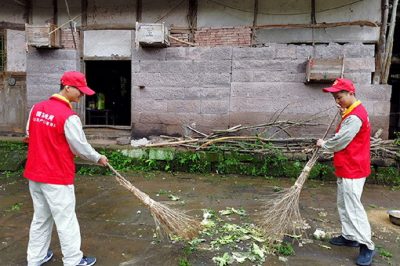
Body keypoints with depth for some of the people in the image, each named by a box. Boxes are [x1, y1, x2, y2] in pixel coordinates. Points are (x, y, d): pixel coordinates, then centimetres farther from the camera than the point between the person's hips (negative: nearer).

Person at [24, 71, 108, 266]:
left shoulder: (36, 108, 2)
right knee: (65, 220, 5)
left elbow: (29, 135, 15)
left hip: (34, 173, 8)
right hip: (57, 177, -7)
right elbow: (81, 147, -14)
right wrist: (98, 158, 3)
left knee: (40, 218, 20)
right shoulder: (69, 116, -20)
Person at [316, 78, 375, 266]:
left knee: (353, 208, -5)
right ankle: (349, 236, 29)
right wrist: (343, 113, 11)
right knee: (343, 205, 18)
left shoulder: (355, 117, -22)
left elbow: (339, 142, -21)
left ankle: (367, 246, 5)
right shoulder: (352, 112, 11)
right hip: (347, 168, 10)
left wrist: (323, 144, -1)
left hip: (352, 170, -10)